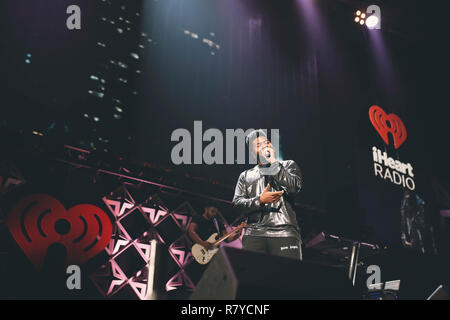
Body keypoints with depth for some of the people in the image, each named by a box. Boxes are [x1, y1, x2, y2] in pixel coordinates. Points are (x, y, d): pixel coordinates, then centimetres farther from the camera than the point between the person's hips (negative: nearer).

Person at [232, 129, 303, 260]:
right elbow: (237, 202, 10)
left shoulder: (288, 165, 18)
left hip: (284, 232, -1)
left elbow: (295, 187, -2)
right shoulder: (245, 176, 21)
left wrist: (274, 163, 0)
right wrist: (259, 200, -7)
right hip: (254, 234, 2)